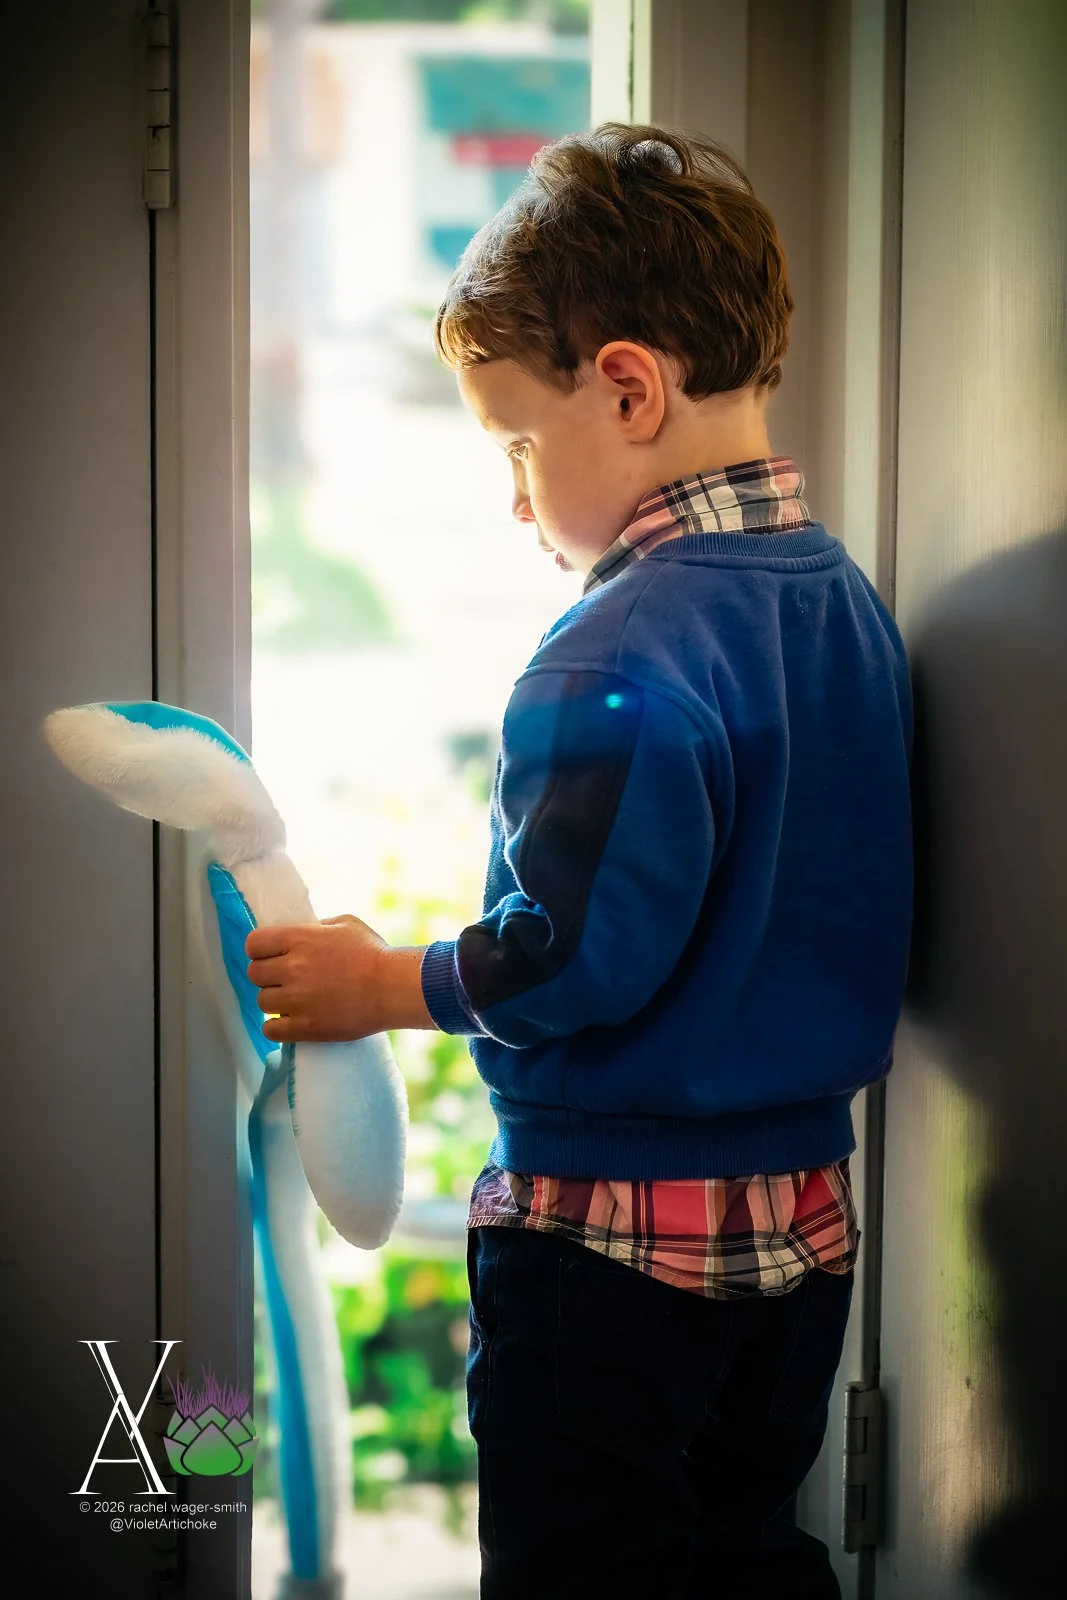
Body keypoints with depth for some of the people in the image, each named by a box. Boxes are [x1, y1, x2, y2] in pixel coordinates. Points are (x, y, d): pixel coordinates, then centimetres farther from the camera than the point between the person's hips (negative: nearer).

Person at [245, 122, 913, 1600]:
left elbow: (582, 954, -25)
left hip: (613, 1229, -8)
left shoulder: (624, 654, -21)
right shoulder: (848, 604, 5)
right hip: (803, 1213, 8)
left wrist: (387, 985, -9)